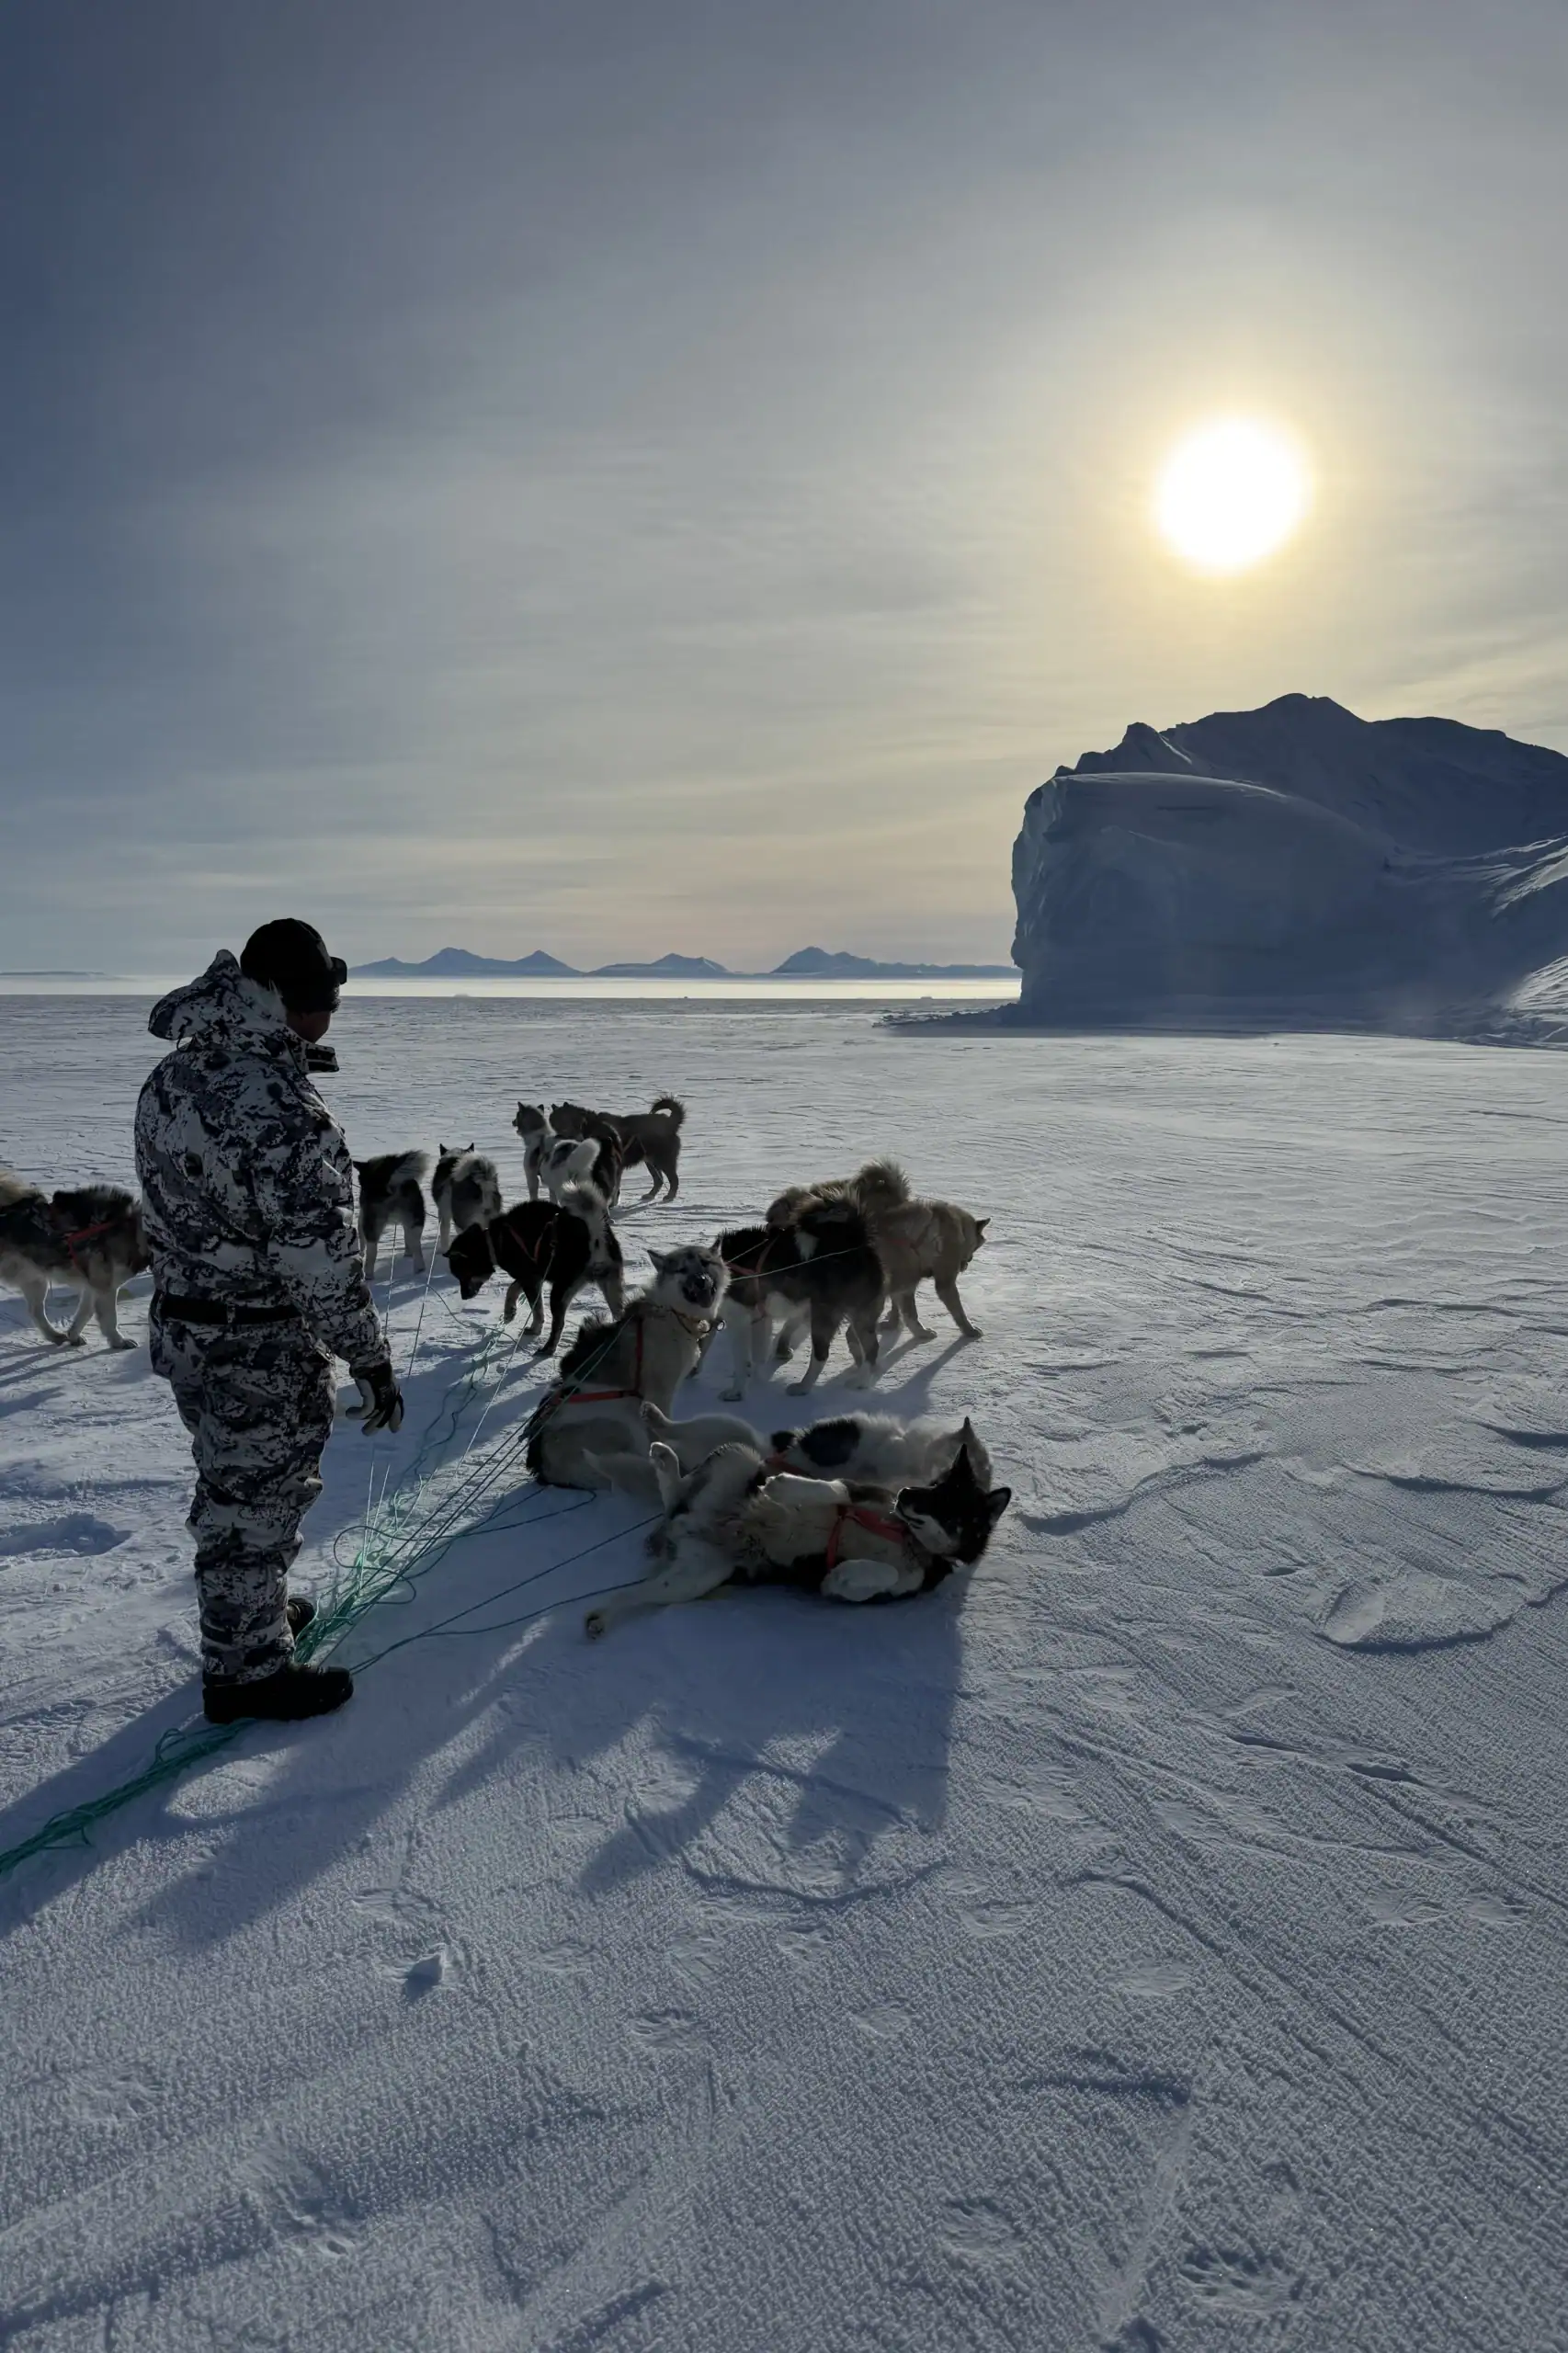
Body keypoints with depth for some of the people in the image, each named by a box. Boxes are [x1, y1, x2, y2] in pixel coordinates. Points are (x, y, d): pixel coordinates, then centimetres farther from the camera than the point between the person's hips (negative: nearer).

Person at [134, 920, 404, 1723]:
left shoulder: (174, 1076, 2)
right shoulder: (278, 1107, -28)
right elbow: (320, 1257, -25)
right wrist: (371, 1360, -15)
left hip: (182, 1325, 9)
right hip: (261, 1352, -9)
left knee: (232, 1488, 25)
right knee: (255, 1503, 8)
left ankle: (249, 1615, 46)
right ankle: (248, 1669, 26)